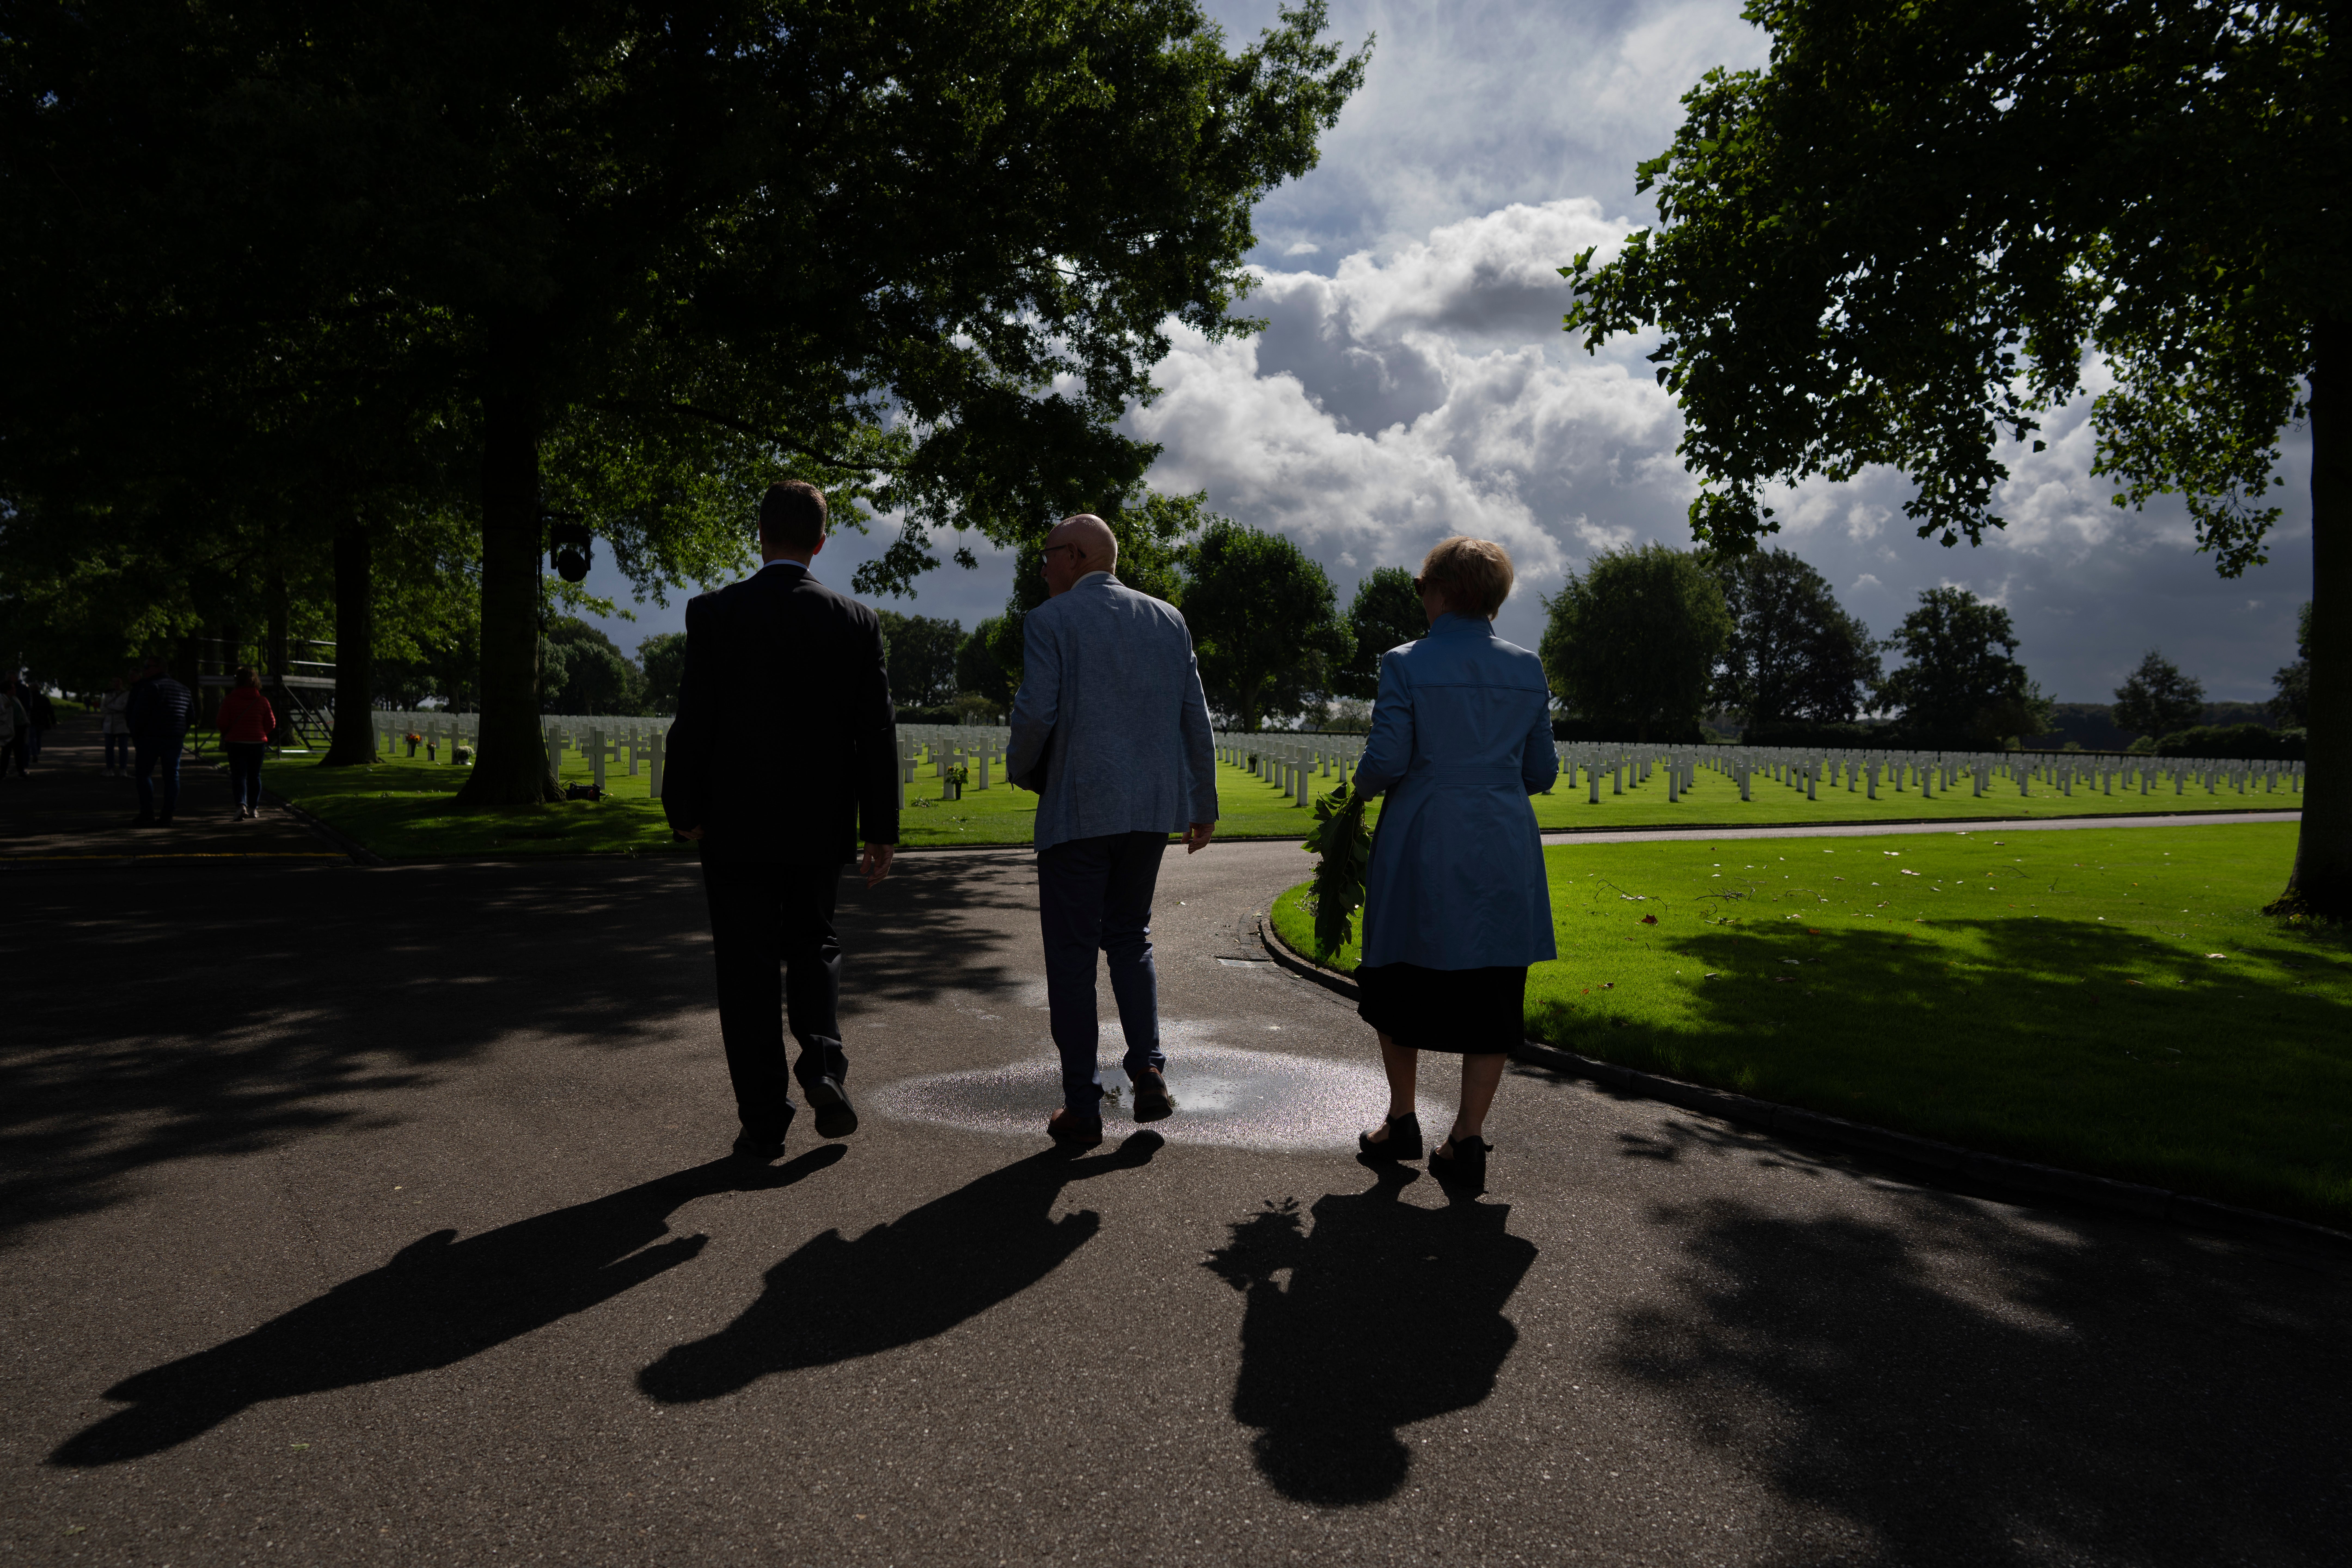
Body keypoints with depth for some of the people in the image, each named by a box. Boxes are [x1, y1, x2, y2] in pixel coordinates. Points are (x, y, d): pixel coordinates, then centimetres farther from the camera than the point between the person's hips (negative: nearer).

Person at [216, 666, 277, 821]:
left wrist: (225, 735, 16)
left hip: (236, 743, -1)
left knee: (238, 775, 0)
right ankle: (253, 808, 17)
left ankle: (241, 804, -21)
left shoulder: (229, 700, -5)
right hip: (257, 743, 1)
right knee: (254, 776, 12)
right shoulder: (263, 701, -1)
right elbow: (271, 725, 3)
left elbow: (223, 724, -5)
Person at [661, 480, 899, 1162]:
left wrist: (684, 812, 4)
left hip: (738, 825, -2)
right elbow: (877, 731, -2)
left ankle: (764, 1123, 11)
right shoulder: (856, 621, -2)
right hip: (821, 825, 2)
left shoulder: (714, 613, -8)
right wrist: (882, 830, 4)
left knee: (748, 972, 7)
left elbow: (693, 721, -9)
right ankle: (825, 1062, 1)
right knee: (815, 945, 23)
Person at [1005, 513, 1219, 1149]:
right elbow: (1196, 720, 10)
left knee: (1072, 953, 5)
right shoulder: (1168, 620, 10)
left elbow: (1036, 714, -14)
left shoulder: (1049, 621, -4)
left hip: (1078, 809, -5)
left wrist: (1021, 769, 6)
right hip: (1153, 809, 5)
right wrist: (1204, 805, 17)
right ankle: (1148, 1066, 3)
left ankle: (1082, 1108, 8)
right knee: (1129, 937, 20)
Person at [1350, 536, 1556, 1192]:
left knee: (1401, 987, 15)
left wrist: (1364, 783, 10)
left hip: (1423, 848, -2)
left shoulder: (1406, 665, -7)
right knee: (1491, 996, 8)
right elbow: (1541, 772, 8)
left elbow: (1385, 761, -12)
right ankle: (1468, 1140, 8)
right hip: (1504, 854, 3)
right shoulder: (1526, 669, 5)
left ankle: (1402, 1122, 25)